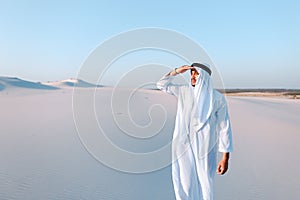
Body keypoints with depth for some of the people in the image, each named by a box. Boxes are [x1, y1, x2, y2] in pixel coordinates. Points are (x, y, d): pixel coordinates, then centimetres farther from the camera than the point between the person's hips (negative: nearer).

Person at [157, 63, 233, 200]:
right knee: (183, 186, 7)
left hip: (204, 150, -2)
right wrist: (176, 71, 2)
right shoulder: (183, 91, 6)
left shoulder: (217, 98, -4)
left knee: (204, 187, 6)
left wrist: (225, 158, -4)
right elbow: (161, 85, 16)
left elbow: (224, 127, -3)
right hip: (183, 147, 3)